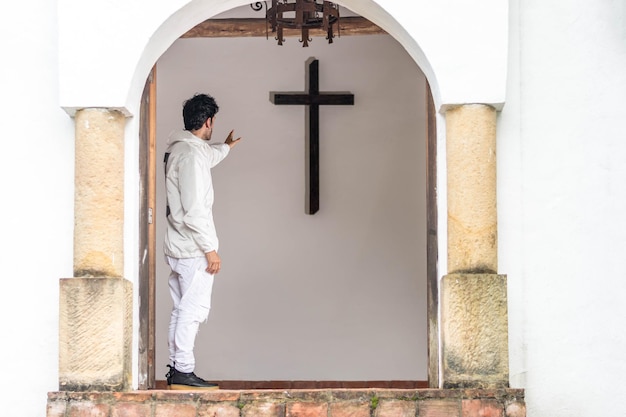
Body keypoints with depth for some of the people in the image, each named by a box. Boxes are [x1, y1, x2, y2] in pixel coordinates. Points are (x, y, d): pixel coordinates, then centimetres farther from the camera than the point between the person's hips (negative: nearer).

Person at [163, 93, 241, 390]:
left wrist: (225, 147, 60)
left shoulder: (177, 149, 13)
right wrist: (210, 249, -18)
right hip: (193, 249, -10)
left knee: (182, 309, 13)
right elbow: (194, 210, -22)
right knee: (194, 309, -7)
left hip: (177, 248, 10)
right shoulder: (192, 154, -17)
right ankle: (183, 371, -5)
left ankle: (176, 368, 18)